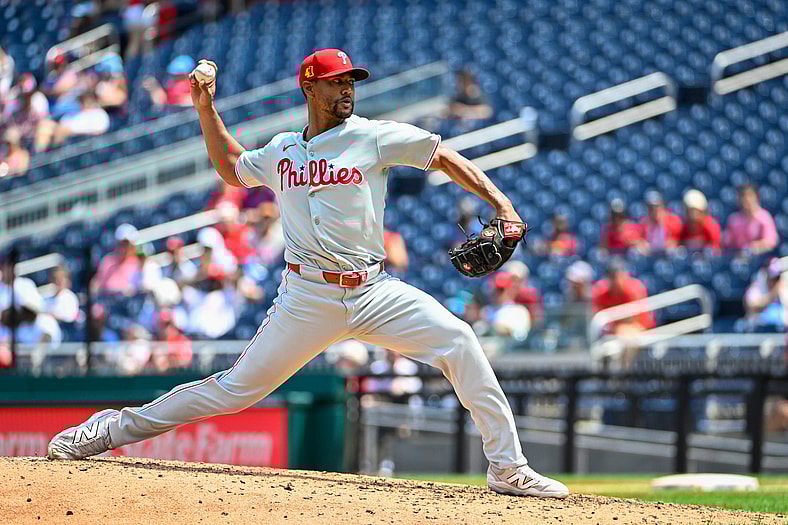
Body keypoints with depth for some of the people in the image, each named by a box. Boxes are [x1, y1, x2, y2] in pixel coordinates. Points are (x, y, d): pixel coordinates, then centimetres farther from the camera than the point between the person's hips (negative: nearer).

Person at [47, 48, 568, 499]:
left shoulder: (374, 136, 1)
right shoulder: (281, 150, 12)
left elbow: (446, 158, -1)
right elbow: (231, 168, 31)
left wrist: (501, 205, -12)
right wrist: (206, 109, 22)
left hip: (373, 291, -1)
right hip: (308, 298, 1)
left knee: (457, 340, -21)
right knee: (237, 388, -1)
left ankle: (507, 467, -16)